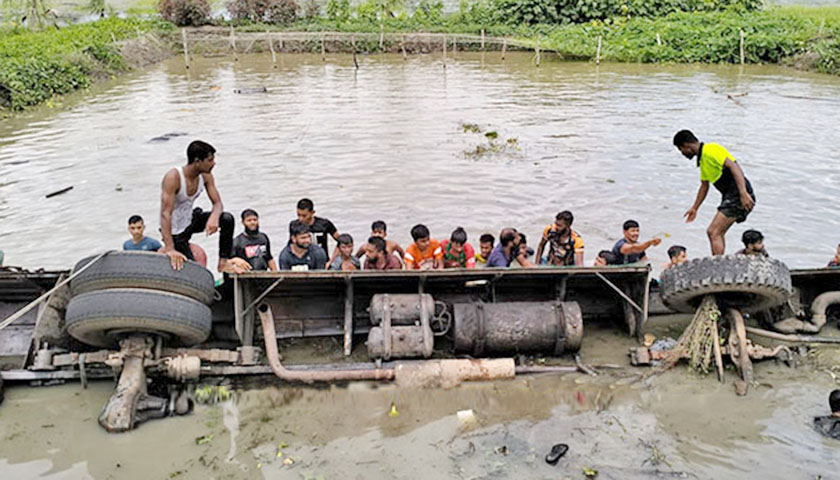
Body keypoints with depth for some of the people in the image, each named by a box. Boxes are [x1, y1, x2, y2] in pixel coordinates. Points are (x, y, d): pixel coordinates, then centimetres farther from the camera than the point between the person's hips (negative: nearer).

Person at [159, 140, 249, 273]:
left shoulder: (206, 176, -9)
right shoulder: (173, 177, -30)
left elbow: (217, 203, -6)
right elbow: (165, 214, -35)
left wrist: (214, 217, -33)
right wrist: (169, 249, -43)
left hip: (191, 220, 6)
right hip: (175, 230, -6)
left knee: (227, 219, -16)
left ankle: (223, 262, -3)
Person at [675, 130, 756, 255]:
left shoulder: (710, 150, -12)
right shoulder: (702, 158, 19)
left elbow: (734, 166, -24)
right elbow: (704, 186, 31)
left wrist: (743, 193, -33)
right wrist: (694, 208, 37)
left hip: (739, 196, -10)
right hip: (729, 197, 10)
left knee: (714, 233, -15)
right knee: (716, 233, 16)